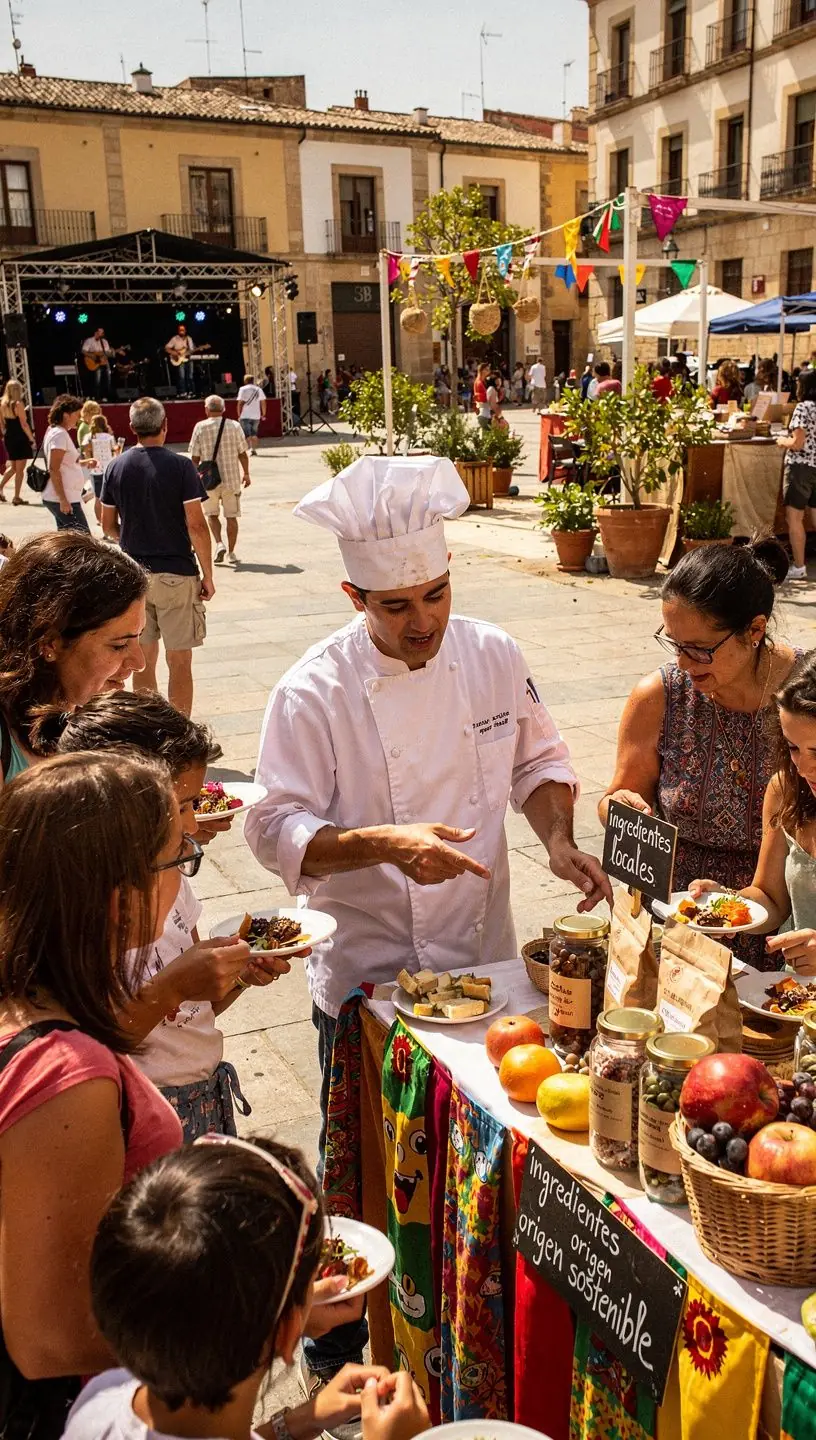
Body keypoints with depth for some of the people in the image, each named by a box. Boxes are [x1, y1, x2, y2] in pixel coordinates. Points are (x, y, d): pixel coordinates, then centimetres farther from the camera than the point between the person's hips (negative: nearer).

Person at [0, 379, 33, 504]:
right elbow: (24, 424, -16)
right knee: (20, 469, 2)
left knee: (12, 467, 22)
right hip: (20, 439, -6)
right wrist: (32, 439, -10)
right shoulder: (18, 404, -14)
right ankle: (17, 497, 3)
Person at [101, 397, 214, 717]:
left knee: (144, 660, 13)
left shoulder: (117, 466, 2)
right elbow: (196, 525, -13)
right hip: (176, 573, -4)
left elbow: (108, 525, 8)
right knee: (179, 662, 3)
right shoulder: (180, 466, -10)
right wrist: (207, 576, -5)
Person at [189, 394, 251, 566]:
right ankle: (231, 553, 14)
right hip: (231, 478, 1)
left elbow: (195, 457, -4)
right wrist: (246, 473, 15)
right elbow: (242, 453, 1)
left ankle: (219, 543, -3)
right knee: (231, 516, 11)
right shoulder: (234, 426, -4)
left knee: (212, 514, 17)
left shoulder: (200, 427, -7)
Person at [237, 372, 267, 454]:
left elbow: (240, 403, -8)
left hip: (245, 416, -4)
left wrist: (239, 414, -3)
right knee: (254, 434, 15)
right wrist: (263, 414, 14)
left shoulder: (243, 389, -3)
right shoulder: (258, 389, 8)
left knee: (247, 434, -1)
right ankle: (254, 449, 14)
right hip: (256, 416, 4)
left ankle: (250, 448, -15)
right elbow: (263, 403, 7)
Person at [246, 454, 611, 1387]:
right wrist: (387, 843, -31)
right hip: (367, 977, -4)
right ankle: (336, 1354, 36)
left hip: (483, 960, 4)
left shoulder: (492, 655, -4)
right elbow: (278, 830, -17)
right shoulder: (313, 694, -18)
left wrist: (558, 841, -9)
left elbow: (537, 760, 9)